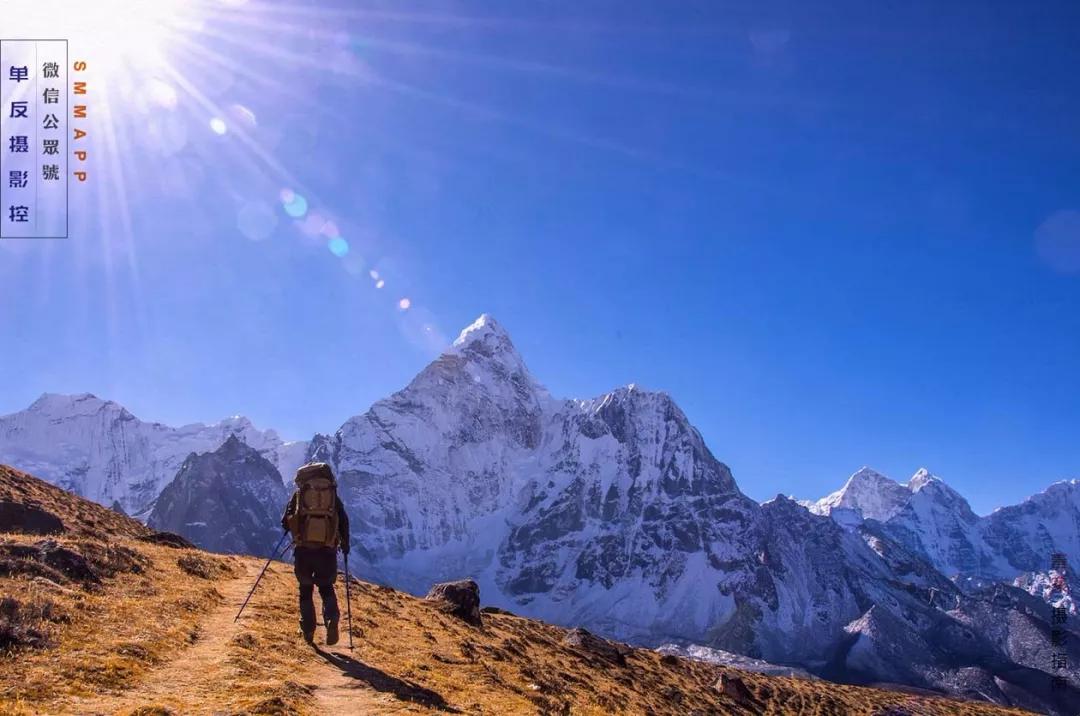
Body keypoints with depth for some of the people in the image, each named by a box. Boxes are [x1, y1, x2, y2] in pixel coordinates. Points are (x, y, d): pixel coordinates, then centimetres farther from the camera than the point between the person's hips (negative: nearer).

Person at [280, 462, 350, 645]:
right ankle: (332, 619, -8)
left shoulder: (299, 494, 8)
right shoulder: (333, 496, 10)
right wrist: (345, 545, 19)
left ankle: (308, 630, 17)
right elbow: (344, 522, 6)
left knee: (306, 589, 18)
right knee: (326, 587, 17)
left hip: (303, 550, 0)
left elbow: (285, 523, 6)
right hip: (327, 551, 1)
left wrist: (294, 526, 29)